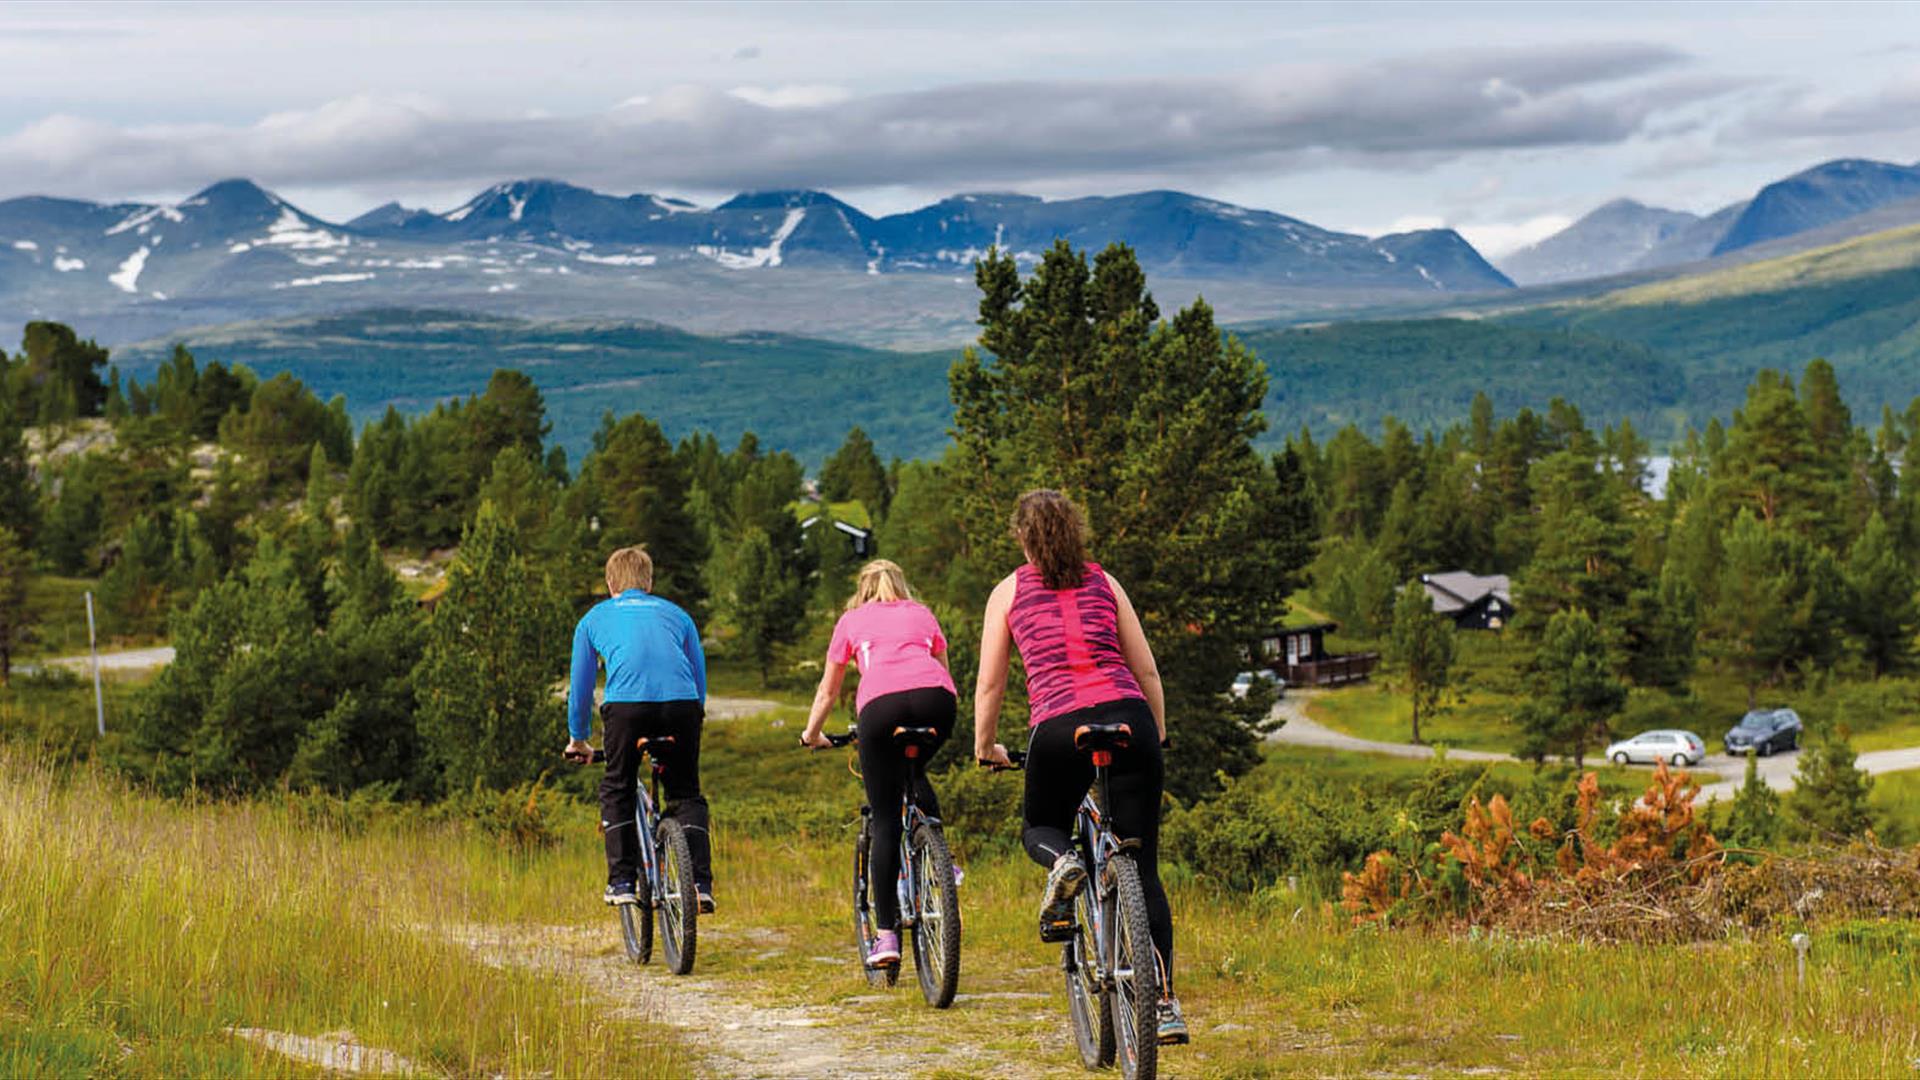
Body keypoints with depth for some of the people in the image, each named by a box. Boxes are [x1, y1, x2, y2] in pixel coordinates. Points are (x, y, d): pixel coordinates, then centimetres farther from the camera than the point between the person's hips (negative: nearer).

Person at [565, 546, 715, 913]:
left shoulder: (594, 618, 27)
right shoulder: (676, 614, 30)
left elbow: (580, 686, 32)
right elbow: (700, 677, 33)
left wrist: (577, 739, 44)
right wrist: (693, 719, 46)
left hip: (627, 703, -2)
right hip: (681, 704, 2)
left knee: (617, 791, 19)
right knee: (686, 794, 17)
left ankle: (621, 882, 10)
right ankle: (700, 883, 5)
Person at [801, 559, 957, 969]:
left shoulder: (852, 620, 29)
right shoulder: (922, 615, 32)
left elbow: (828, 690, 36)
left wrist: (811, 734, 51)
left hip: (881, 703, -2)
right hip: (935, 699, 2)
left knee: (886, 822, 3)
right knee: (914, 773, 33)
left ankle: (886, 934, -1)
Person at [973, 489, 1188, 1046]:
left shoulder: (1009, 591, 16)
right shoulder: (1104, 583, 20)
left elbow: (989, 686, 16)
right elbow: (1147, 671, 20)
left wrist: (984, 748, 31)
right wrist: (1158, 735, 34)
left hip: (1057, 728, -2)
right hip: (1128, 716, 2)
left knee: (1040, 830, 27)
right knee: (1143, 871, 8)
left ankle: (1063, 862, -10)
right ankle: (1165, 1004, -1)